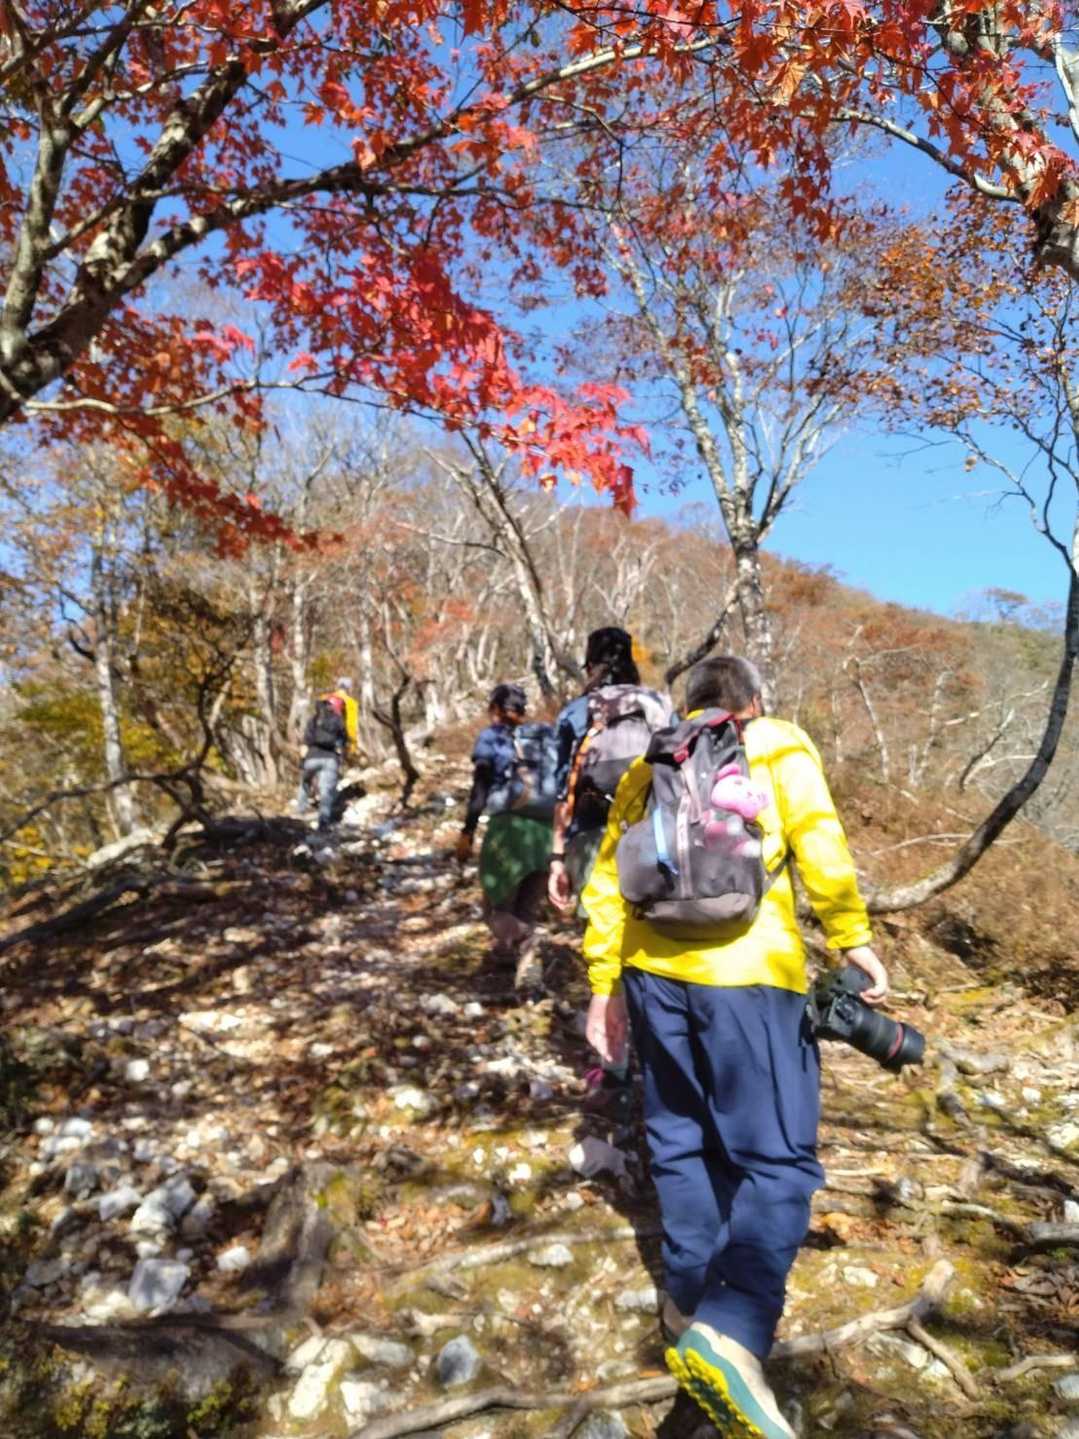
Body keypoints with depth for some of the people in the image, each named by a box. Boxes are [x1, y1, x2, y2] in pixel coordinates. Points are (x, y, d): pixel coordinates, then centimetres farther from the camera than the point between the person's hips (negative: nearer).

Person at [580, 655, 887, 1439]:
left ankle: (692, 1302, 30)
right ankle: (730, 1335, -16)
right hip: (748, 977, -5)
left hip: (656, 972, 5)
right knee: (778, 1158, 1)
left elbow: (606, 880, 14)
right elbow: (820, 847, -8)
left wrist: (605, 983, 17)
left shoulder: (649, 764, 17)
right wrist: (853, 938, 2)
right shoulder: (779, 746, 6)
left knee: (683, 1142, 19)